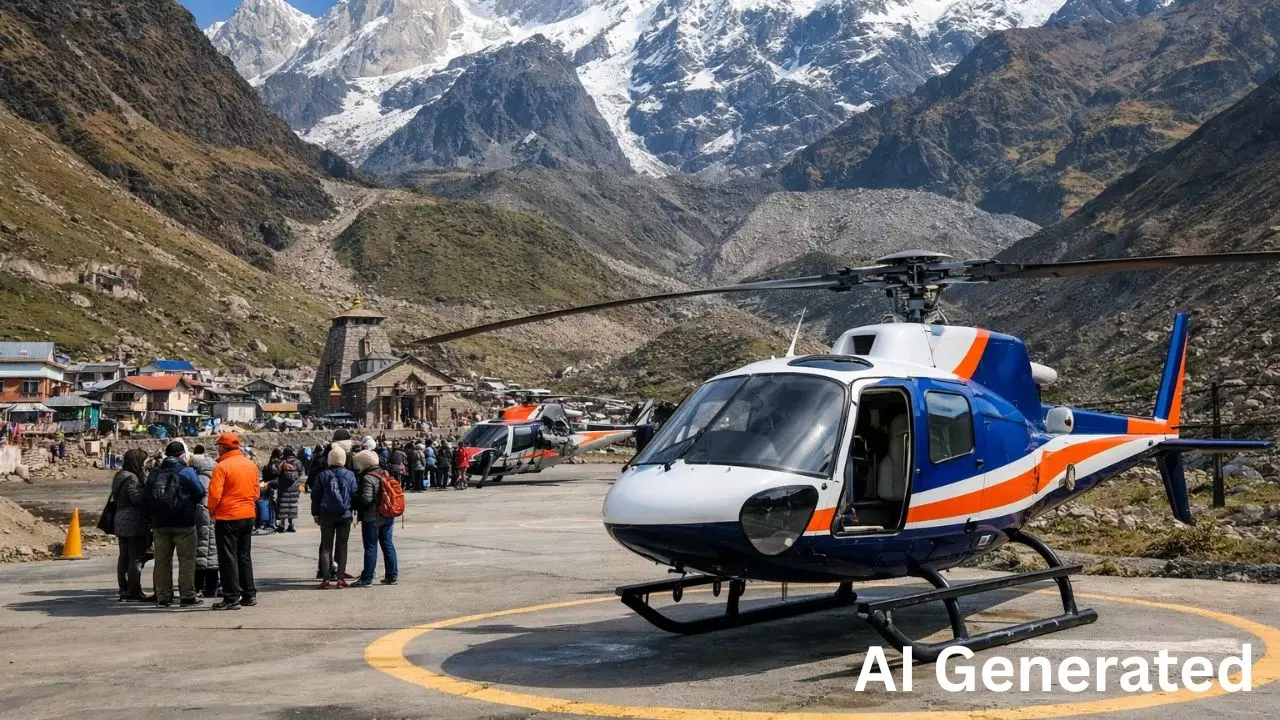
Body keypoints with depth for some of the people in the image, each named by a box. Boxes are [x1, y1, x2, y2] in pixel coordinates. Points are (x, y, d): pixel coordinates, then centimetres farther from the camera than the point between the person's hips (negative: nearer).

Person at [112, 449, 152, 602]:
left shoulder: (119, 477, 16)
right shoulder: (131, 478, -14)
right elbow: (138, 498, -21)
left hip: (121, 522, 10)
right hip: (134, 522, -10)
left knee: (124, 556, 11)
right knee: (136, 557, -6)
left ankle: (124, 590, 15)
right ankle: (133, 592, -5)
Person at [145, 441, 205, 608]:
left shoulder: (154, 473, 6)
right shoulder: (186, 472, -8)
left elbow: (148, 498, 9)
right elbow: (200, 493, -5)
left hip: (160, 523, 5)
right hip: (183, 523, -5)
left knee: (162, 560, 10)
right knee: (187, 559, 1)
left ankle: (162, 596, 11)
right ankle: (187, 595, 0)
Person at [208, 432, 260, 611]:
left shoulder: (222, 467, -14)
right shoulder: (251, 465, 6)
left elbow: (215, 494, -16)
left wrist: (211, 510, 0)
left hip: (227, 517, -6)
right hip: (248, 515, 7)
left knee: (228, 558, 0)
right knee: (245, 556, 16)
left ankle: (232, 599, -1)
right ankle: (249, 595, 20)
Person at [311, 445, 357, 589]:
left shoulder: (322, 476, -4)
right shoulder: (350, 475, -3)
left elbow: (315, 496, 0)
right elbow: (354, 494, -2)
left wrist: (315, 513, 9)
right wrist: (353, 510, 10)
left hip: (326, 515, 0)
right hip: (345, 515, 0)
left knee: (326, 546, 6)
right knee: (342, 545, 8)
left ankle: (326, 578, 0)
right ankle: (340, 577, 4)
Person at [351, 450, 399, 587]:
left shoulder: (367, 478, -16)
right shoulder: (384, 474, 10)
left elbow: (366, 498, -23)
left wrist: (355, 504, -7)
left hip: (372, 518, -8)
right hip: (387, 517, 8)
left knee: (370, 547, -4)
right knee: (388, 545, 12)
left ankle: (367, 578, -2)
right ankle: (392, 575, 16)